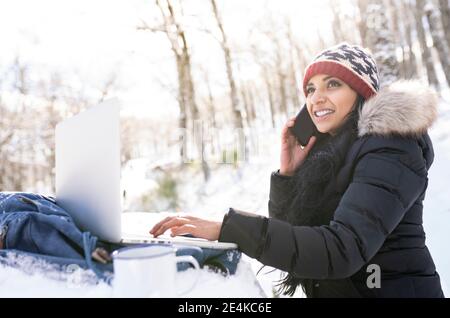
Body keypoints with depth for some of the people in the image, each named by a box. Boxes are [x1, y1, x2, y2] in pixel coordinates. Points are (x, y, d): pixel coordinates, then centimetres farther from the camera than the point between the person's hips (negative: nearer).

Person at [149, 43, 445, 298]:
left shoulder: (390, 149, -17)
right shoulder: (326, 151, 5)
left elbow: (342, 251, -29)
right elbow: (288, 229, 3)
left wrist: (225, 228, -33)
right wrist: (288, 173, -12)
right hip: (333, 288, 6)